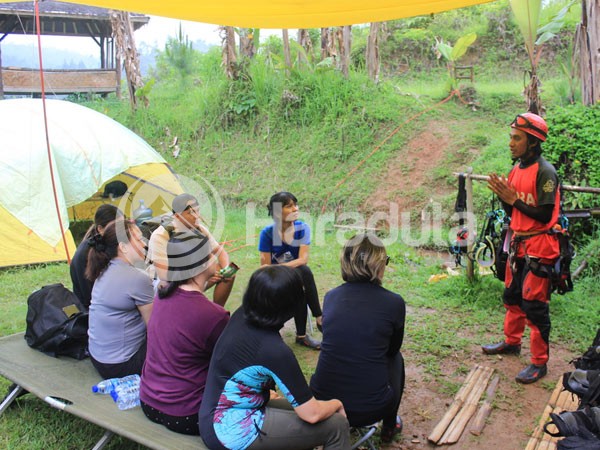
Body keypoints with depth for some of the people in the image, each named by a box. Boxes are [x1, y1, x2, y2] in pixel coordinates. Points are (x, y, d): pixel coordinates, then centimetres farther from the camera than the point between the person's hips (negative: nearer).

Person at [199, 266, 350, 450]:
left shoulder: (241, 315, -6)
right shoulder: (275, 350, -28)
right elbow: (311, 414, -20)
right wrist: (336, 404, -3)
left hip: (218, 419, 10)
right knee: (337, 425, -7)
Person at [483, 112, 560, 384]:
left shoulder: (544, 172, -17)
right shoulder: (517, 169, 7)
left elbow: (544, 216, -21)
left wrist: (514, 199, -19)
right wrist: (502, 195, -5)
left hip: (539, 246, -8)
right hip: (518, 243, 8)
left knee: (534, 305, -2)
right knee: (512, 297, 21)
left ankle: (539, 363, 11)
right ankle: (512, 342, 40)